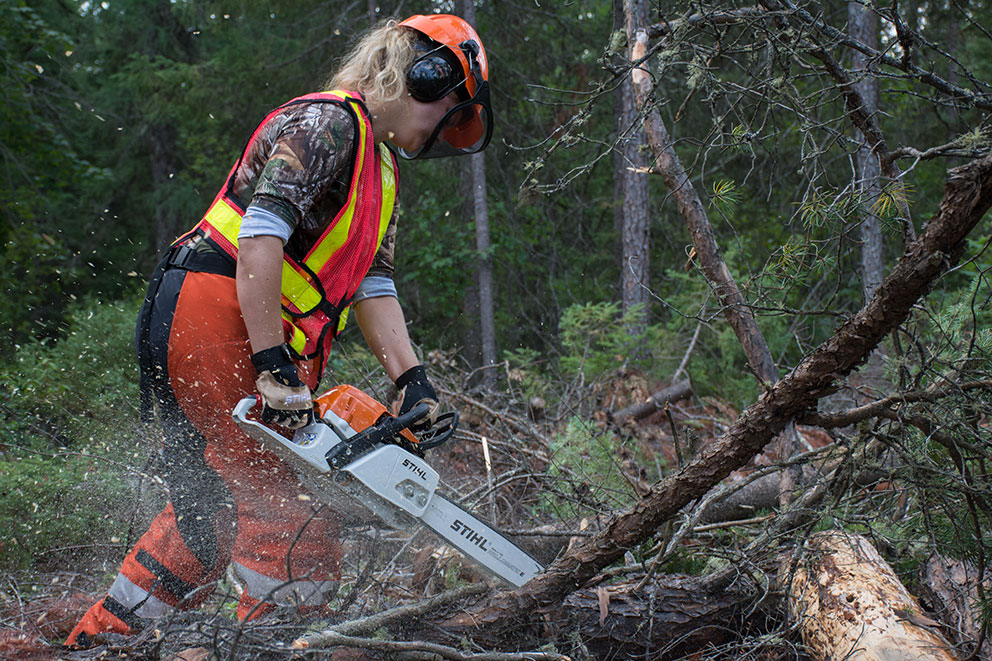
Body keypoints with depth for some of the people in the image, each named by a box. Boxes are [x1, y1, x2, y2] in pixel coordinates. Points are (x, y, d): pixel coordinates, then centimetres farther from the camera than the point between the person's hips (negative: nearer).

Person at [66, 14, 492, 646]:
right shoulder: (325, 124, -11)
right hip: (214, 315, -11)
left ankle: (97, 641, 28)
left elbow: (372, 287, 13)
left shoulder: (380, 171, 20)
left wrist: (412, 379, 0)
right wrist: (274, 368, -26)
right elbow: (260, 234, -23)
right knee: (291, 511, -12)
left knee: (212, 505, 18)